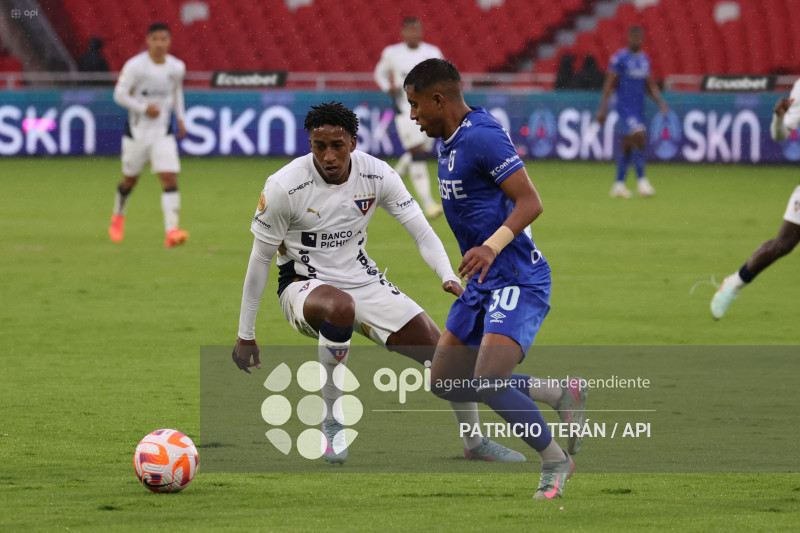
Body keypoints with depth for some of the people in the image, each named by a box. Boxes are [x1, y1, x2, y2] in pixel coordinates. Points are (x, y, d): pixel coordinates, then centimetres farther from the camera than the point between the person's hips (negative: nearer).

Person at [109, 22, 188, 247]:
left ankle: (171, 231, -22)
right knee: (130, 179, 14)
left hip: (163, 132, 2)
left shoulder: (177, 67, -2)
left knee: (170, 178, -15)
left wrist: (180, 118, 11)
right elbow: (119, 94, -11)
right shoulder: (135, 66, -14)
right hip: (137, 131, -2)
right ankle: (118, 218, 43)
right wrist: (143, 108, -23)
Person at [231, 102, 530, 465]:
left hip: (363, 281, 4)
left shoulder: (377, 175, -10)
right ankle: (331, 424, -26)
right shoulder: (284, 186, -19)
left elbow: (422, 232, -5)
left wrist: (449, 278, -25)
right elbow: (260, 260, -10)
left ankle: (475, 443, 23)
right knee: (340, 307, -42)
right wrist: (245, 336, -6)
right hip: (305, 285, -4)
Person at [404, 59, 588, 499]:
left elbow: (530, 203, -23)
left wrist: (491, 246, -35)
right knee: (445, 381, 8)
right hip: (483, 283, 10)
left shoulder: (482, 137, -18)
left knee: (489, 382, -21)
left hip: (516, 280, -10)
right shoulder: (449, 143, 12)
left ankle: (555, 462, 0)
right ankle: (561, 396, 16)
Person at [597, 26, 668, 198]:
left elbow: (650, 85, 21)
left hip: (639, 108, 7)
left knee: (627, 147, 9)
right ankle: (642, 181, -17)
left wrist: (660, 102, 8)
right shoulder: (619, 58, -7)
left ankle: (618, 185, 15)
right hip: (625, 107, -7)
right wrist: (603, 108, -12)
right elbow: (609, 84, -8)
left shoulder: (644, 59, 13)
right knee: (639, 138, -20)